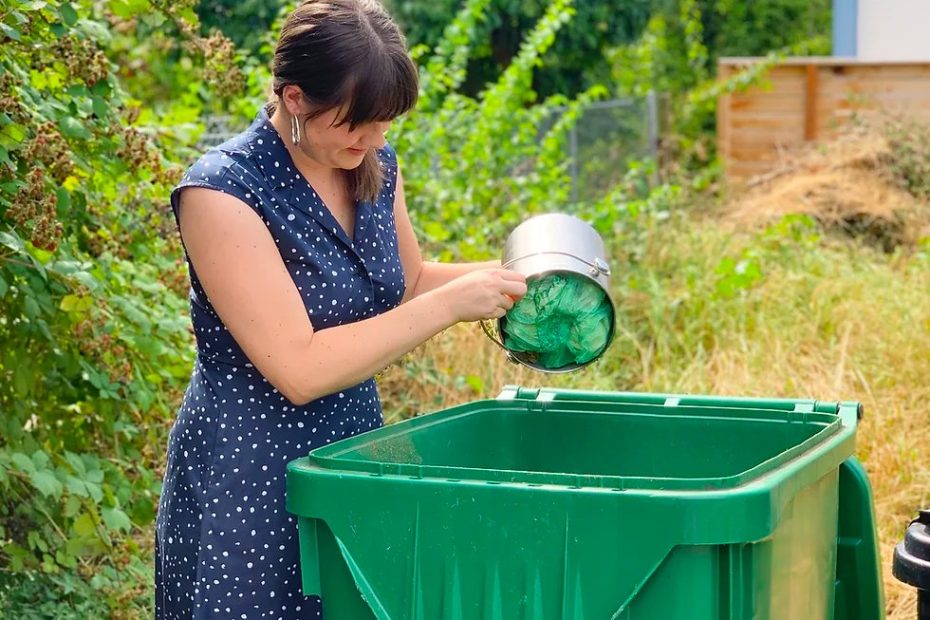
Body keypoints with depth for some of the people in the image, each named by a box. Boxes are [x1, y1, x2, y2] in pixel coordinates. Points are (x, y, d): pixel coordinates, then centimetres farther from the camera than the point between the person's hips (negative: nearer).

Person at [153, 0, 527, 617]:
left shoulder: (376, 165, 1)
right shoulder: (222, 192, -19)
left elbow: (407, 283, 19)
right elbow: (299, 369, -24)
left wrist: (510, 273, 1)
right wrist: (451, 304, -22)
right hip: (245, 480, -6)